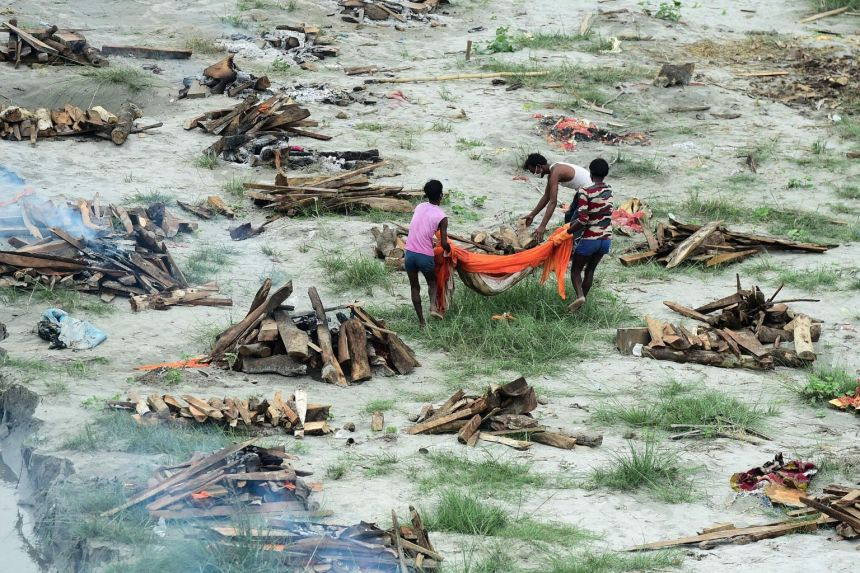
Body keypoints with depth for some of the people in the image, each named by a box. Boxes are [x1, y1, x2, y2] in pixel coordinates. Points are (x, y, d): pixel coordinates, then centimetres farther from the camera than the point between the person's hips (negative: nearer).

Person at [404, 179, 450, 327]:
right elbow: (444, 243, -8)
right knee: (432, 282, 23)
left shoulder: (419, 208, 6)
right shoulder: (441, 217, -7)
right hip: (426, 256, -3)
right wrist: (448, 249, 15)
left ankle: (421, 322, 16)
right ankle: (433, 306, -4)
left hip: (410, 253, 3)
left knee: (414, 287, 16)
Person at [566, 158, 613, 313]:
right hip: (606, 238, 6)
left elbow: (582, 220, -22)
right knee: (590, 270, 18)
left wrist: (568, 232, -6)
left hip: (590, 239, -5)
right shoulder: (609, 191, 4)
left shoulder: (586, 193, -17)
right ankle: (580, 304, 19)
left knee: (576, 270, 8)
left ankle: (580, 295, -18)